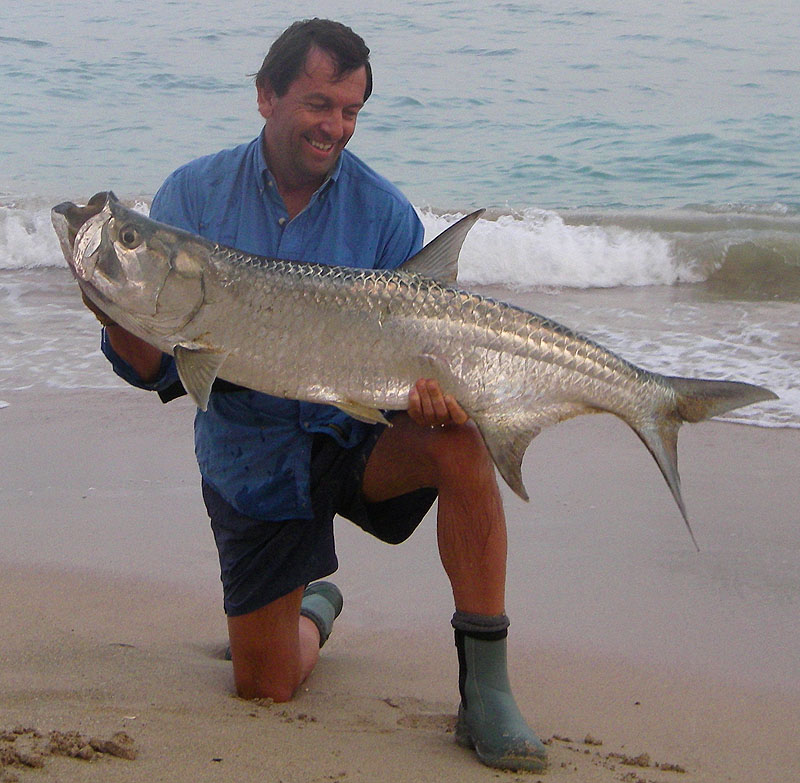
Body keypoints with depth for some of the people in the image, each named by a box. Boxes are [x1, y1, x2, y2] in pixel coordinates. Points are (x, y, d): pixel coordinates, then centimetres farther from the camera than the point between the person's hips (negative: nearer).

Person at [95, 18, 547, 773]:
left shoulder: (382, 212, -6)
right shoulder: (194, 195, -7)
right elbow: (159, 370, -9)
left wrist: (429, 386, -29)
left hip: (358, 434, 0)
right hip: (249, 456, 1)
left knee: (459, 441, -34)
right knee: (263, 690, 2)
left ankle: (484, 692, -24)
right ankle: (312, 610, 40)